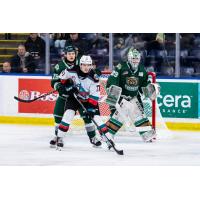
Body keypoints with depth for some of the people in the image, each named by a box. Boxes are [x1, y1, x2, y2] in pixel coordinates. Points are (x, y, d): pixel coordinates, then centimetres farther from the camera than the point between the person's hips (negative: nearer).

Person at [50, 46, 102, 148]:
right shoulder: (60, 66, -6)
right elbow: (54, 82, -8)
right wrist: (58, 86, -28)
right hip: (65, 94, 0)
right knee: (58, 115, -5)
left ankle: (93, 137, 3)